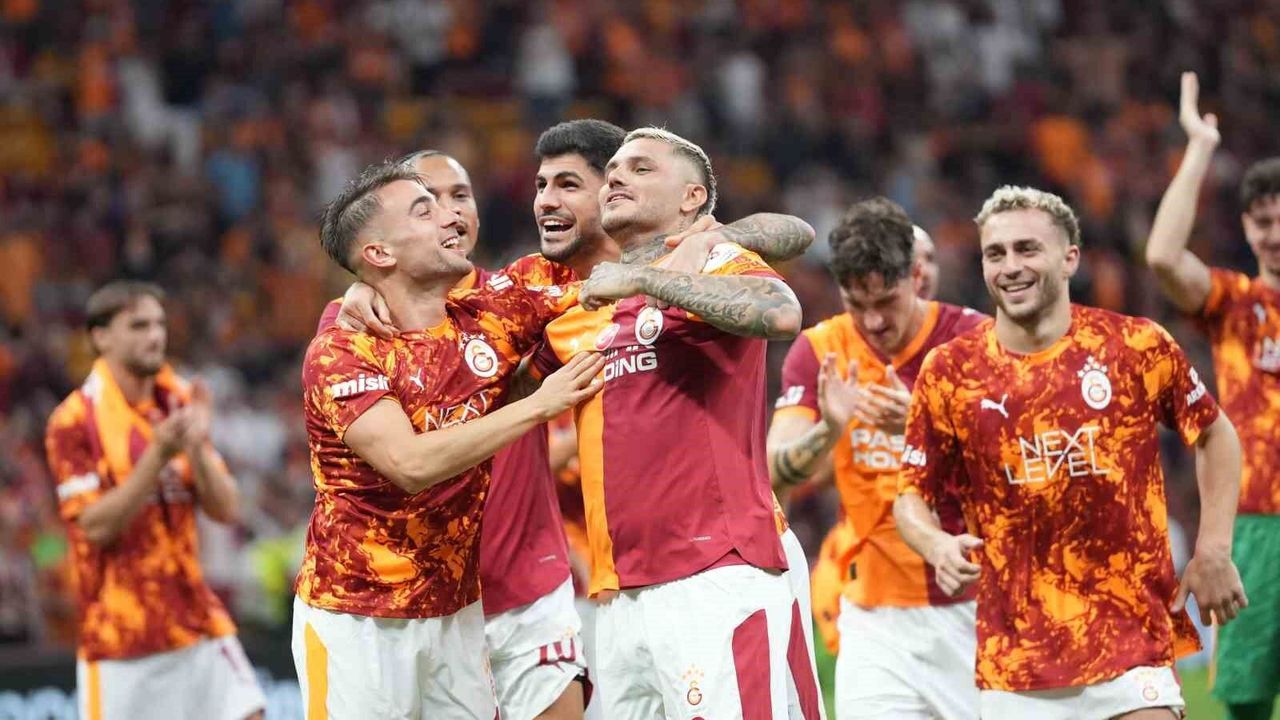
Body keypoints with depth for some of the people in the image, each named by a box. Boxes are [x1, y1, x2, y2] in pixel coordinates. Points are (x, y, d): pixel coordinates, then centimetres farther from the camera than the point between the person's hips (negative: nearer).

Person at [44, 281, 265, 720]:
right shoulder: (74, 420, -7)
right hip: (120, 634, -5)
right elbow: (95, 526, -16)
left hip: (197, 622, 5)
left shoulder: (179, 403, 9)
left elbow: (226, 510, 4)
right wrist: (158, 455, -25)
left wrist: (196, 447, -14)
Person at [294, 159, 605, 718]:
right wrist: (539, 406, -19)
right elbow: (412, 463, -25)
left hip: (457, 611, 5)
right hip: (355, 622, -5)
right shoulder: (338, 353, -14)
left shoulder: (486, 319, 2)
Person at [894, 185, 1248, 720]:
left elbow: (1215, 437, 12)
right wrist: (938, 547, -15)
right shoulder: (948, 372, 0)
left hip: (1131, 639, -1)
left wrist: (1213, 553, 5)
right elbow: (912, 495, 7)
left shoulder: (1138, 347, -2)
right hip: (1013, 652, 1)